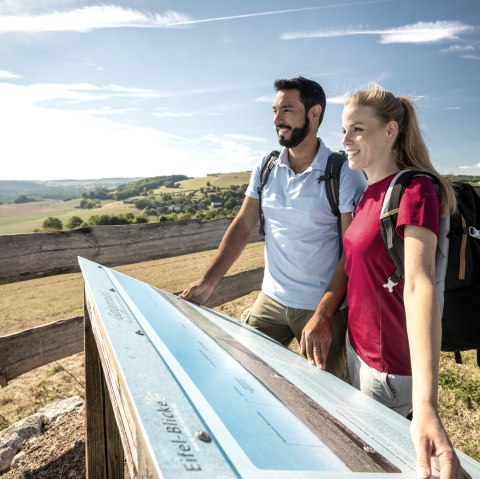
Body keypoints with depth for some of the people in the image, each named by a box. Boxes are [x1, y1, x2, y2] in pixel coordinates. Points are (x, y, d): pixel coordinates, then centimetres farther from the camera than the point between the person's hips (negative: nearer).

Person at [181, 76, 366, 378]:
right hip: (271, 299, 4)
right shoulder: (266, 168, 1)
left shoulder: (344, 174, -13)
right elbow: (243, 227, 3)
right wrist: (208, 282, -3)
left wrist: (325, 314, -18)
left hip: (323, 307, -3)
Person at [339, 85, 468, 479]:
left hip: (391, 362, -8)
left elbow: (420, 285, -34)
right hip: (358, 346, 8)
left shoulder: (415, 190, -21)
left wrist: (425, 405, -41)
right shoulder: (370, 194, 5)